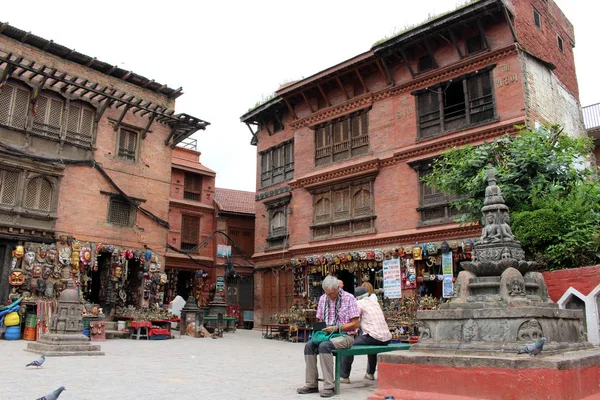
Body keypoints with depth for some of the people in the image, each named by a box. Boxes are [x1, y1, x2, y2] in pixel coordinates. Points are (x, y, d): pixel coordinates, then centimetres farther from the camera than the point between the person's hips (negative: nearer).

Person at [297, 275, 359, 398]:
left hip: (345, 336, -6)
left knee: (324, 346, -33)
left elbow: (356, 324, -11)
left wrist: (336, 328, -19)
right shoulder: (323, 299, 10)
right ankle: (311, 384, -15)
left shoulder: (349, 298, -8)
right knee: (309, 345, -21)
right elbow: (319, 320, 18)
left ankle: (329, 386, -27)